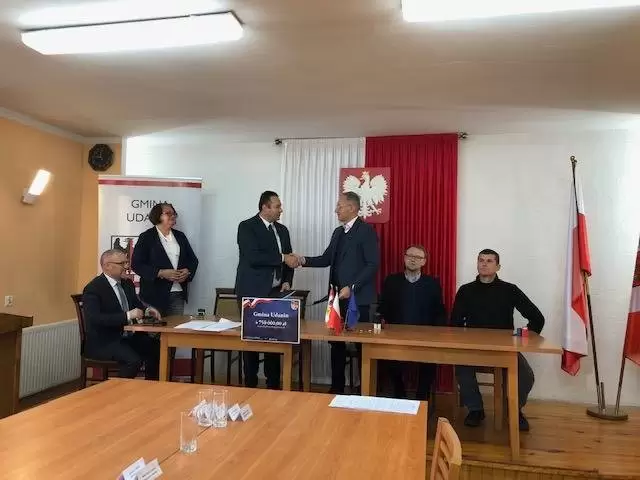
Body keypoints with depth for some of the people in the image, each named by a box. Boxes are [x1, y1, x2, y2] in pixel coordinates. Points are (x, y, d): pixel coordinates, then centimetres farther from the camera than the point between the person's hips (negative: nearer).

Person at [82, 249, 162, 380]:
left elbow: (137, 305, 23)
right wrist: (127, 315, -31)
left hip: (129, 337, 8)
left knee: (157, 348, -14)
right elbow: (95, 319, -26)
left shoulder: (127, 283, 10)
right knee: (134, 360, -30)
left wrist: (147, 310, -2)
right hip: (104, 342, -7)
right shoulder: (93, 288, -13)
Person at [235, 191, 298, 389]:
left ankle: (274, 384, 17)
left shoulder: (282, 230, 13)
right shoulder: (247, 226, -7)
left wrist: (287, 282, 2)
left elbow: (288, 260, 17)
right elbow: (253, 258, -20)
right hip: (253, 293, -5)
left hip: (276, 292, 6)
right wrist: (282, 258, -20)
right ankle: (250, 384, 14)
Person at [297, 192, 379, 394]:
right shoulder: (338, 232, 15)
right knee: (336, 341, 10)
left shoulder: (366, 230, -9)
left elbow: (373, 264, -15)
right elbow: (327, 259, 15)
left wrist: (352, 287, -20)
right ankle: (337, 386, 21)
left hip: (357, 298, -7)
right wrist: (304, 260, -1)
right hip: (338, 296, 7)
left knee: (361, 343, 3)